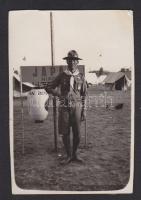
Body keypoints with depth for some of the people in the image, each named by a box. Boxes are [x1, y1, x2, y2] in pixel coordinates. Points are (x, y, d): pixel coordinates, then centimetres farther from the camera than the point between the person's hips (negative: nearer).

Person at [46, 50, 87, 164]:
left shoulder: (81, 77, 6)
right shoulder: (62, 76, 5)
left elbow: (84, 95, 7)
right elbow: (49, 88, 10)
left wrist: (84, 111, 1)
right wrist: (58, 94, -7)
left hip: (76, 107, 0)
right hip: (64, 108, 0)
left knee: (77, 134, 0)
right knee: (65, 133, 3)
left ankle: (74, 154, 22)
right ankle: (69, 155, 20)